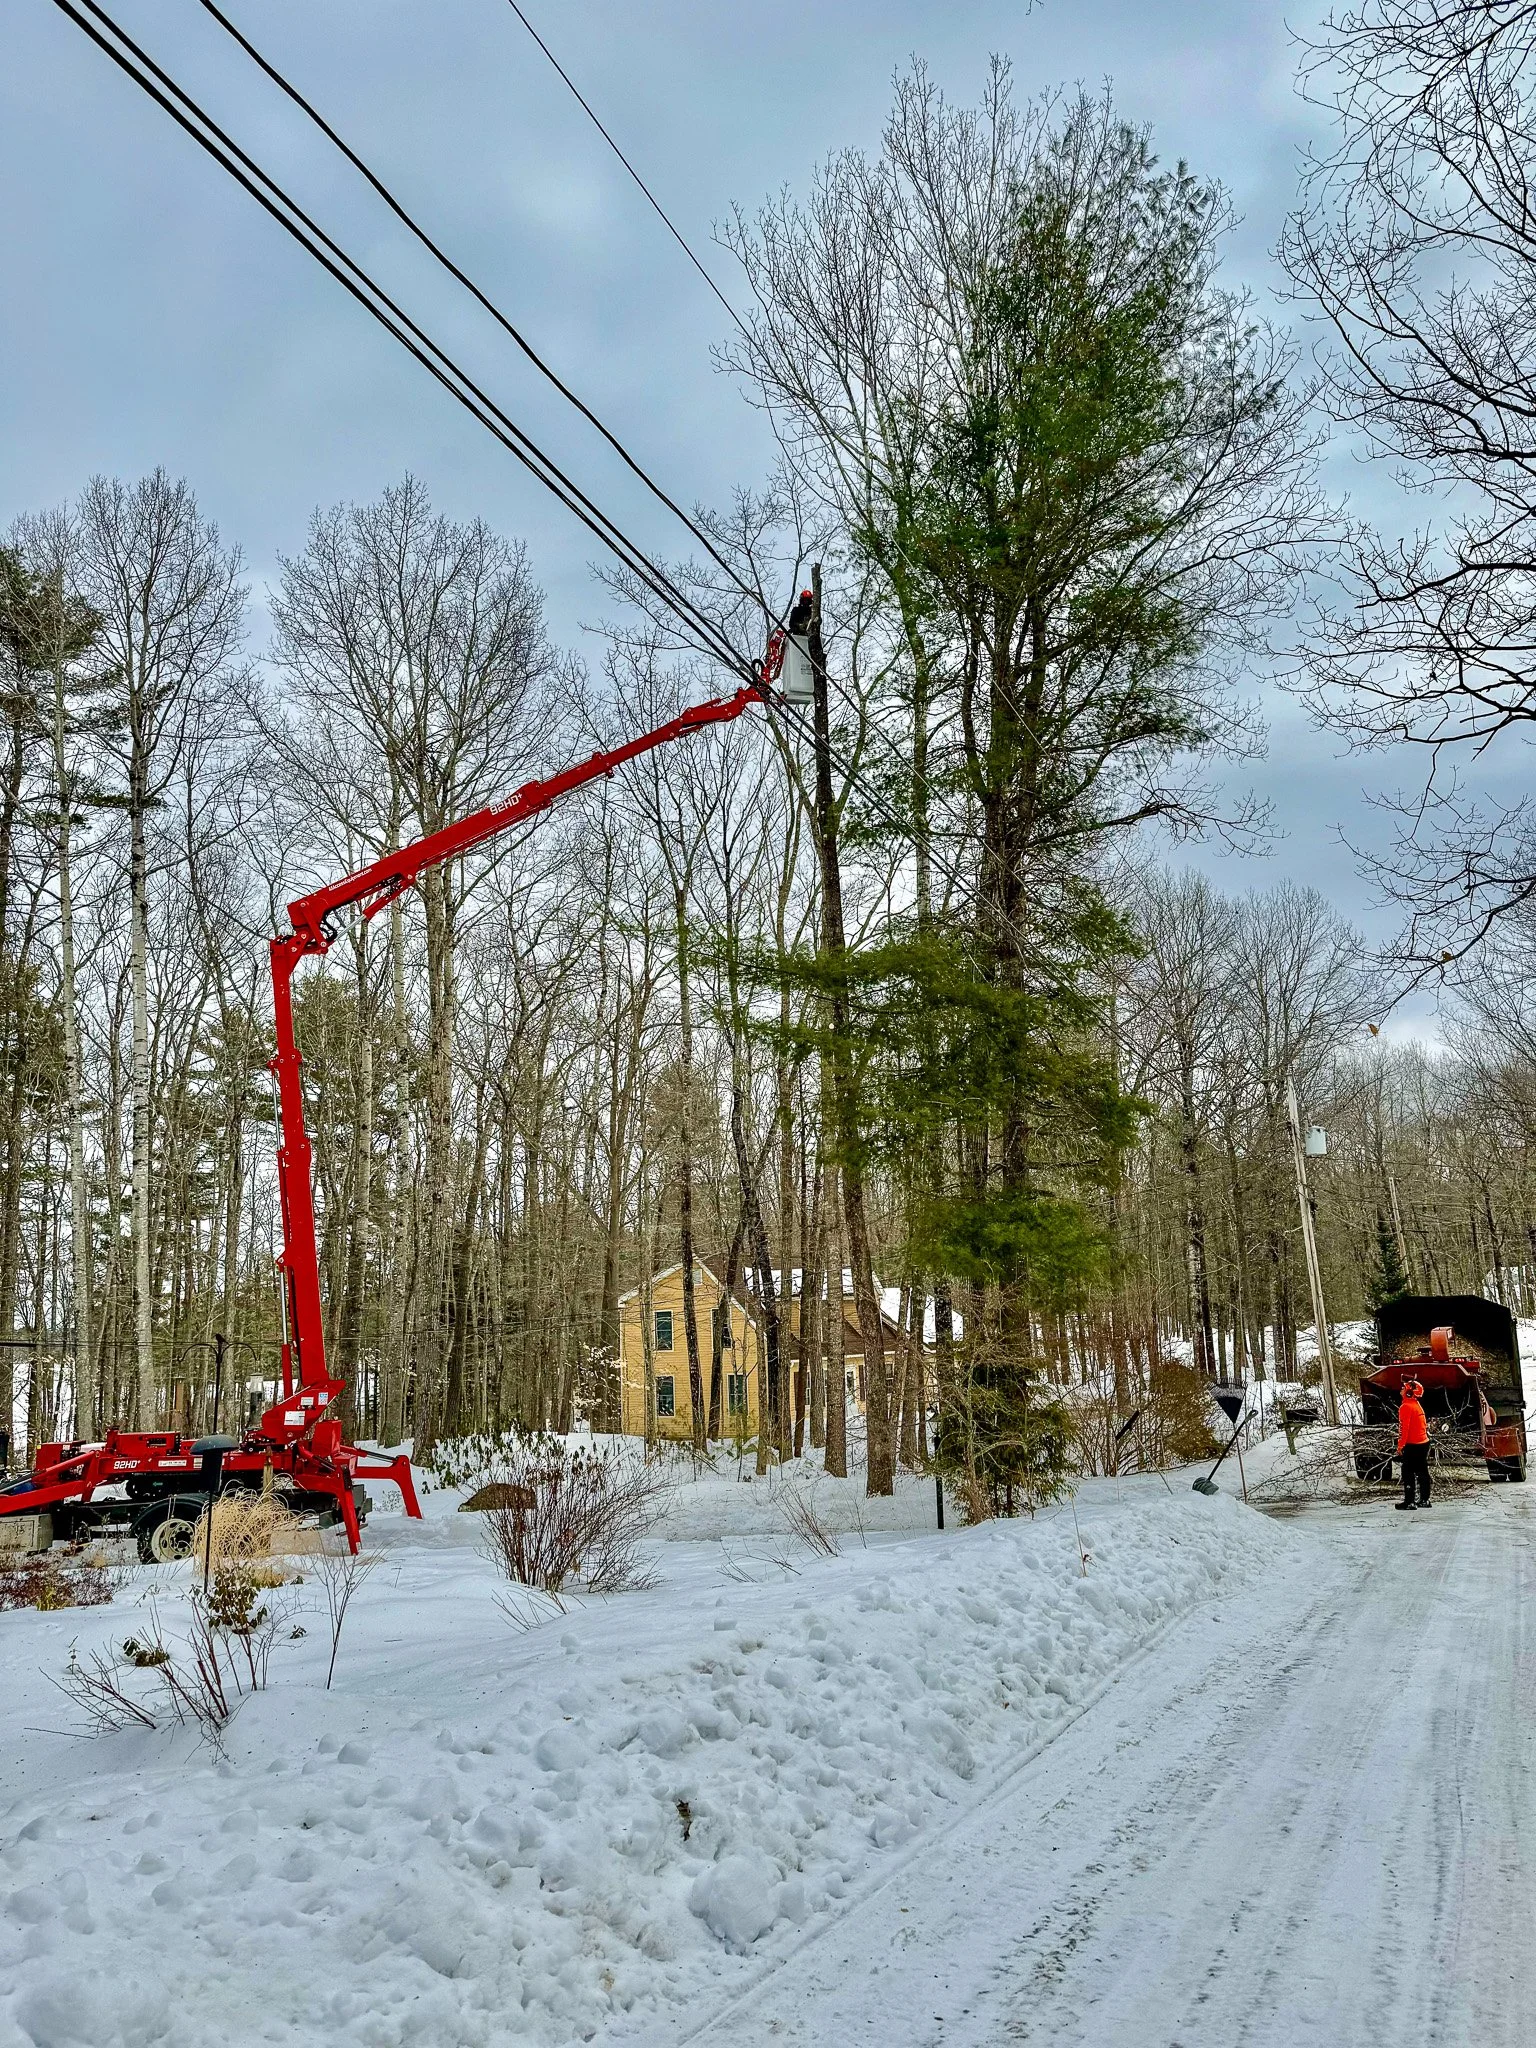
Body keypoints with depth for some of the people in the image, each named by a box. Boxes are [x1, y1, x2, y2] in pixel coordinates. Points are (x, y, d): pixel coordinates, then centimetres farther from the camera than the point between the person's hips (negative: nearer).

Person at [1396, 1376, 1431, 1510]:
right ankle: (1424, 1500, 20)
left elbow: (1404, 1428, -19)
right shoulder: (1417, 1406, 13)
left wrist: (1400, 1446, -15)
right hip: (1424, 1443, 9)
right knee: (1422, 1472, 13)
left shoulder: (1406, 1407, -15)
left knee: (1408, 1473, -6)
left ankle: (1409, 1501, -7)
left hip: (1412, 1445, -9)